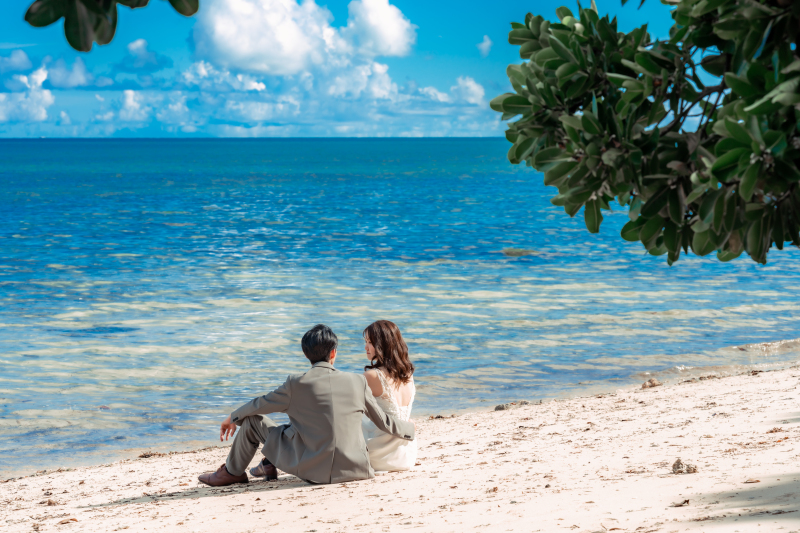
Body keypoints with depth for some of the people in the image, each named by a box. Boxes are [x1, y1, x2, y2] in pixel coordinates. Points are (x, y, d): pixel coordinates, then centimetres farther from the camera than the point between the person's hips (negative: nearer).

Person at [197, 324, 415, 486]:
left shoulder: (296, 385, -9)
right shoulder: (357, 382, -2)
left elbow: (258, 406, 5)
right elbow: (383, 421, 9)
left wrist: (233, 418, 25)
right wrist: (409, 428, 30)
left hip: (311, 470, -4)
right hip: (352, 469, 4)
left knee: (253, 419, 14)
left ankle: (233, 472, 33)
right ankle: (270, 465, 43)